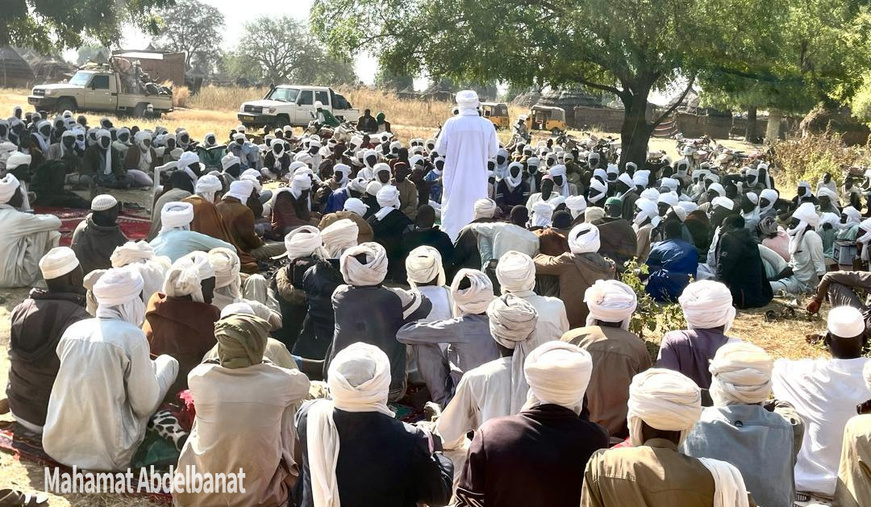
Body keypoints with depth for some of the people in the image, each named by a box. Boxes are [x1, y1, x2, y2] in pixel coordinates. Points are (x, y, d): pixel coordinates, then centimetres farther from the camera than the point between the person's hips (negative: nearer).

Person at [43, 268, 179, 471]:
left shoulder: (73, 330, 3)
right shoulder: (132, 336, -13)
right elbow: (145, 405, -8)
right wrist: (162, 367, 9)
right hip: (106, 454, -6)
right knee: (168, 362, 9)